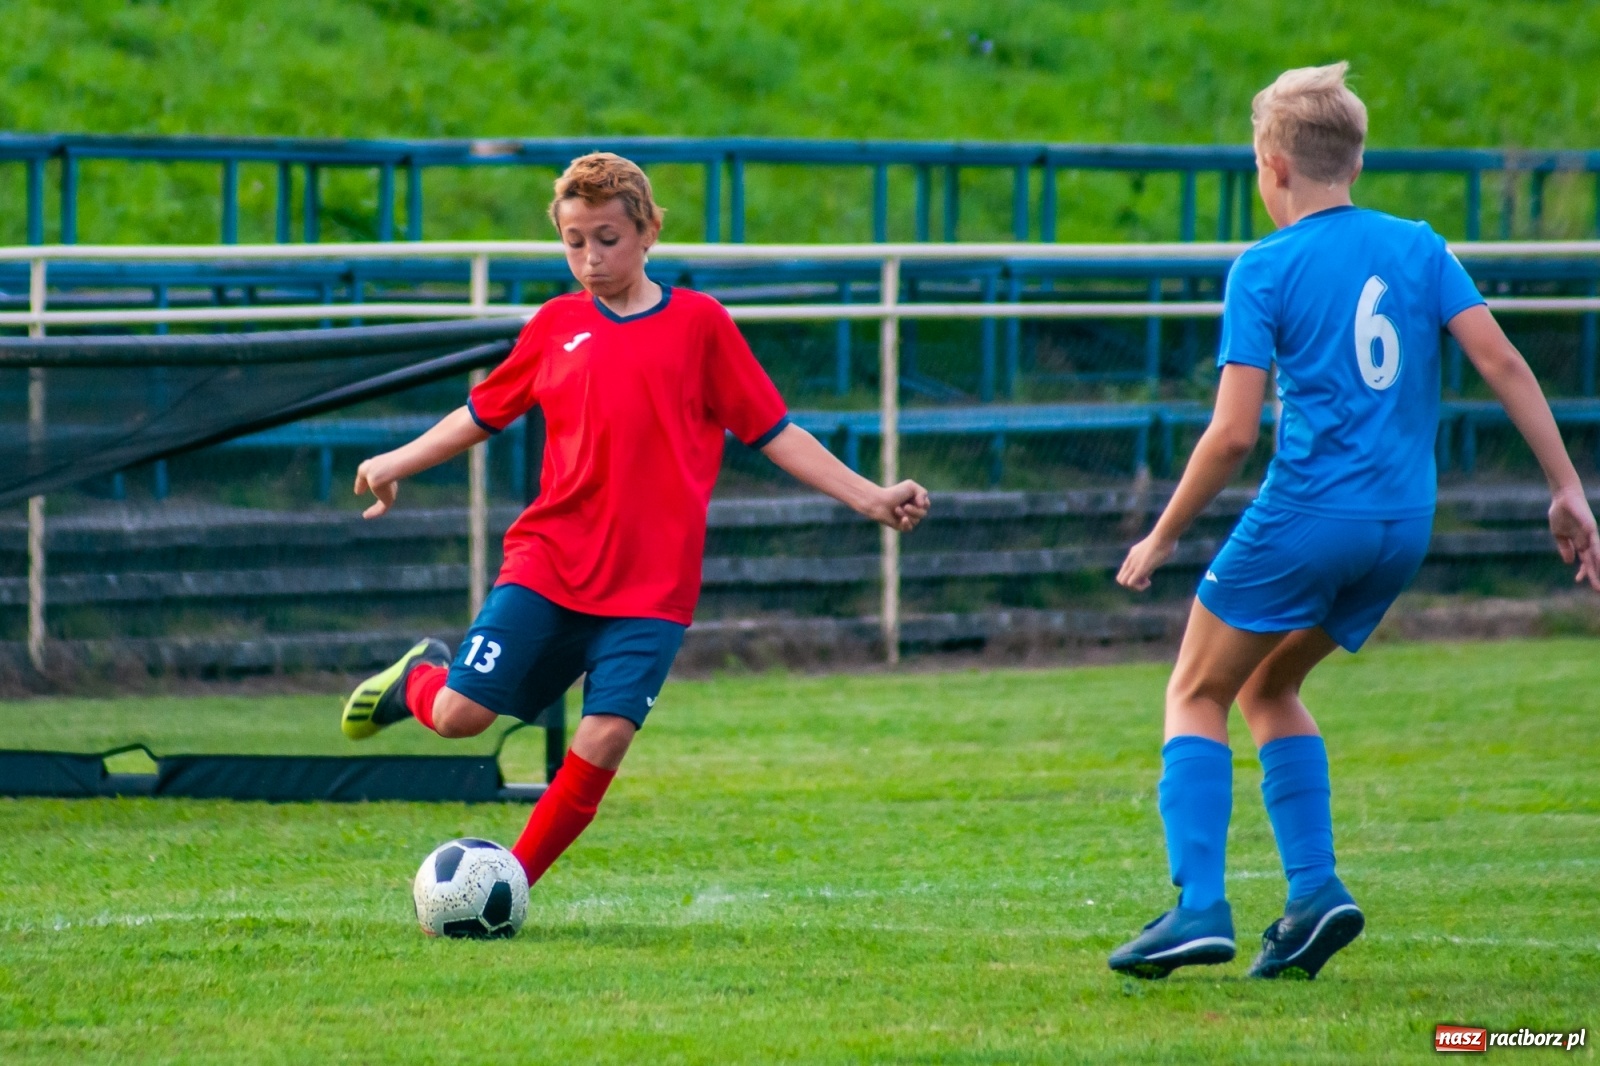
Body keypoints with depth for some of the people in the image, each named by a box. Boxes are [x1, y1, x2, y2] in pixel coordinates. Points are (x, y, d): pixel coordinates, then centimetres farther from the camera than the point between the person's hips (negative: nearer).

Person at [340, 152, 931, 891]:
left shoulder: (698, 324, 4)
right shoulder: (556, 326, 10)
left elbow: (773, 433, 5)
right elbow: (484, 413, 21)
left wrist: (870, 498, -2)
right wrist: (397, 463, 12)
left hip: (651, 586, -2)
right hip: (547, 561, 2)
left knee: (605, 741, -13)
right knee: (462, 714, -8)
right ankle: (419, 680, 29)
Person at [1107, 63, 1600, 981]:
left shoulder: (1265, 270, -5)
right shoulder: (1418, 247, 8)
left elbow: (1234, 434, -10)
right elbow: (1503, 363, 0)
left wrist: (1161, 540, 0)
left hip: (1306, 517, -5)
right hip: (1405, 527, 6)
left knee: (1197, 695, 9)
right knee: (1269, 690, 22)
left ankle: (1200, 906, -7)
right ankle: (1315, 892, 7)